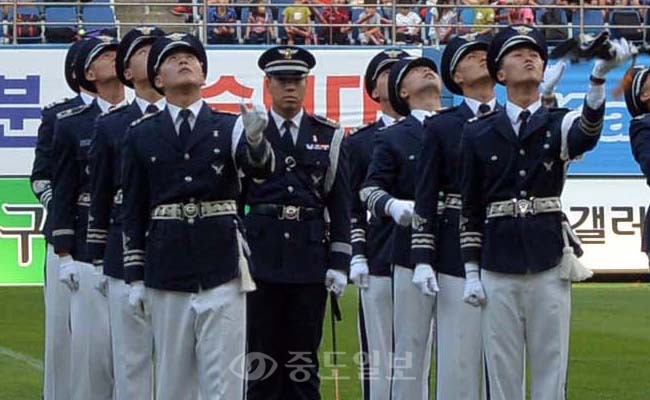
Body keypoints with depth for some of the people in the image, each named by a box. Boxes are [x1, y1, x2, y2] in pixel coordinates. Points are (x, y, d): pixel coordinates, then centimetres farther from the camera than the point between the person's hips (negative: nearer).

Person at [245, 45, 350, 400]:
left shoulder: (328, 136, 8)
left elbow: (340, 204, 7)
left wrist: (340, 263, 0)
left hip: (310, 260, 1)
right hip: (259, 260, -1)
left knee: (304, 356, 5)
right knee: (261, 357, 2)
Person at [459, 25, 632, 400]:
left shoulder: (559, 124, 3)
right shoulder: (478, 133, 7)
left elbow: (587, 133, -23)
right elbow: (471, 209, 9)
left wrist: (600, 74, -41)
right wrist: (471, 272, 2)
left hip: (550, 265, -1)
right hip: (497, 267, 1)